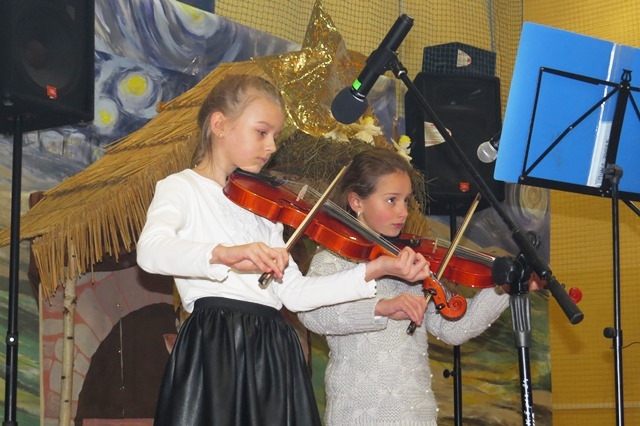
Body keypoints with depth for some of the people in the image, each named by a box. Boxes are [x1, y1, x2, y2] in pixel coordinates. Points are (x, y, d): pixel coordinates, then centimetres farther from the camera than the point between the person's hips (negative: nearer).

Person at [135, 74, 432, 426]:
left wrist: (377, 269, 1)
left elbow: (295, 293, 10)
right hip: (213, 349, -6)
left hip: (273, 352, 6)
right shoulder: (181, 188, 2)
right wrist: (223, 254, -37)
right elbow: (150, 251, -20)